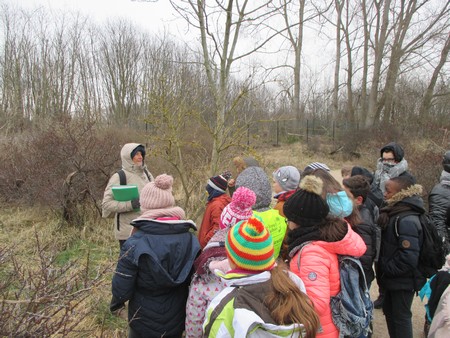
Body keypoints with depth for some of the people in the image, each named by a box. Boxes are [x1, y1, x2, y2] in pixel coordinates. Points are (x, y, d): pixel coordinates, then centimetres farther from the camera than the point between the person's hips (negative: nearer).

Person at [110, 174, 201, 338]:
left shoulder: (135, 243, -24)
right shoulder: (190, 239, -13)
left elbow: (121, 289, -18)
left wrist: (116, 302, 4)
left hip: (144, 322, -2)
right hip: (177, 320, 3)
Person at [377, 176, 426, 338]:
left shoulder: (406, 221, -26)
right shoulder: (395, 213, 4)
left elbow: (408, 258, -30)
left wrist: (387, 269, -18)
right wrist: (384, 267, 6)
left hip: (403, 281, -9)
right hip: (394, 279, 9)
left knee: (401, 316, 6)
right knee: (389, 311, 21)